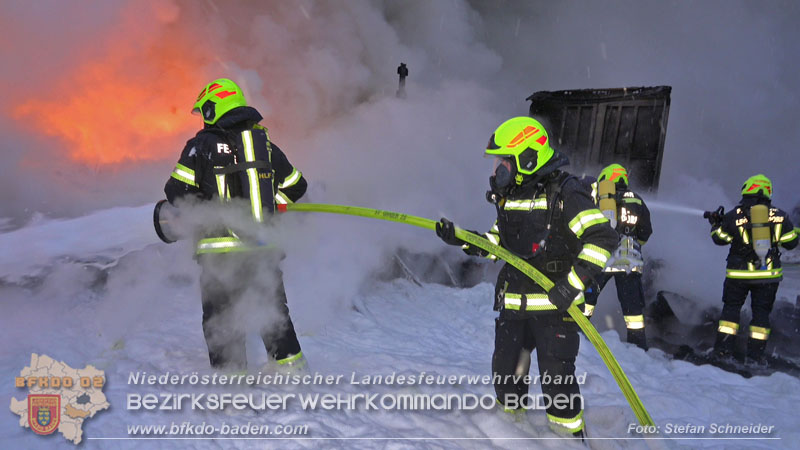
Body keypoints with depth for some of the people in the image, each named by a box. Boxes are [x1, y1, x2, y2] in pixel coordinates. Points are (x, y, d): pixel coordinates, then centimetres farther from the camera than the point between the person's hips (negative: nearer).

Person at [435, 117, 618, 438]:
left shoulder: (564, 192, -13)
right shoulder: (509, 195, 11)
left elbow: (602, 237, -20)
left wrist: (572, 286, -25)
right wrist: (459, 238, 6)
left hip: (554, 304, -7)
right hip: (513, 302, 7)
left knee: (556, 376, -2)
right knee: (505, 370, 15)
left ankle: (571, 433, 21)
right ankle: (510, 412, 39)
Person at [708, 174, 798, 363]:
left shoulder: (734, 215, -7)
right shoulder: (779, 216, -2)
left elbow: (720, 239, 3)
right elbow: (791, 243, 6)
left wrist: (715, 224, 21)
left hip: (739, 273, -1)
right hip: (769, 273, 1)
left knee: (731, 307, 11)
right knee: (761, 312, 10)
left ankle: (723, 349, 7)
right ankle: (755, 355, 11)